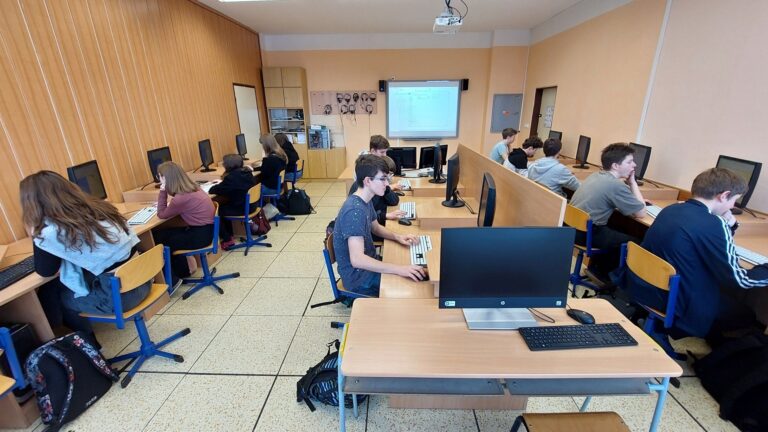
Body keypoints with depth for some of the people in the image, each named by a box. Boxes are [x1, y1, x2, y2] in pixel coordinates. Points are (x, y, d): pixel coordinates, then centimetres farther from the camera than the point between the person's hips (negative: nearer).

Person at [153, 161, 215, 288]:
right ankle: (182, 272, 29)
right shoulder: (190, 187, 4)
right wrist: (164, 191, 6)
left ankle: (172, 281, 19)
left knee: (158, 240, 5)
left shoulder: (181, 198, -23)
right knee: (160, 234, 18)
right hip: (204, 229, 9)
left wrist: (162, 191, -11)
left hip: (201, 235, -9)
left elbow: (161, 214, -7)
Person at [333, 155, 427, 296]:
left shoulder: (365, 201, 1)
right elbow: (357, 259, -36)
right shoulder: (355, 210, -29)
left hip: (368, 263, 9)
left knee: (416, 272, 9)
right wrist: (399, 269, -41)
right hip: (357, 275, -9)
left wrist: (397, 236, -2)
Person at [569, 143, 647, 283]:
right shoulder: (616, 185, -18)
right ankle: (601, 272, 21)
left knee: (618, 228, 28)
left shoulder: (596, 175, 10)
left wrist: (628, 182, 12)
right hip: (585, 232, -9)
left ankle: (596, 265, 32)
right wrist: (632, 182, 0)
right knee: (633, 242, 5)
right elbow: (641, 213, -6)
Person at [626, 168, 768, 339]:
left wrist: (728, 225, 6)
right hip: (675, 308, -7)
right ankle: (677, 332, 14)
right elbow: (737, 280, -12)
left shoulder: (670, 209, 2)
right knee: (745, 314, 20)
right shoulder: (714, 225, -20)